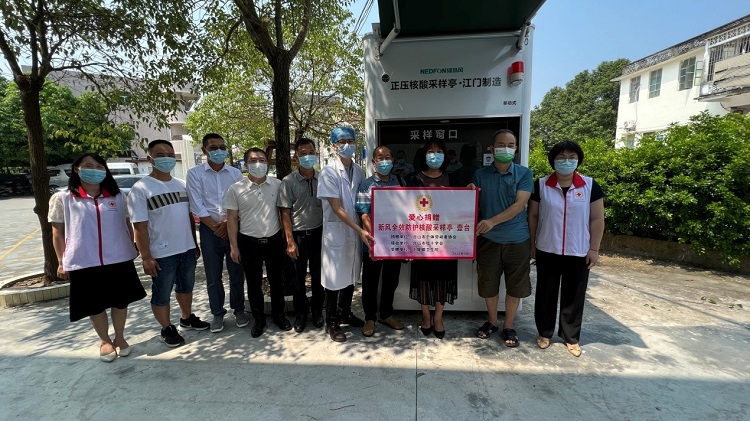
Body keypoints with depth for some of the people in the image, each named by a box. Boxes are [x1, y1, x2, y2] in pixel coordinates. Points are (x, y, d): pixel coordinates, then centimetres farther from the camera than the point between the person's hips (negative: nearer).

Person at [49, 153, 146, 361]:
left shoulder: (117, 197, 5)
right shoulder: (62, 199, -1)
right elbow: (58, 233, 2)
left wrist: (131, 249, 7)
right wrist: (61, 262, 1)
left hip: (119, 260, 2)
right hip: (84, 264, -1)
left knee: (121, 301, 13)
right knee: (95, 305, 12)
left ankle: (119, 338, 33)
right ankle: (105, 341, 33)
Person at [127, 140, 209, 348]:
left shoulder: (181, 184, 8)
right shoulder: (140, 188, -11)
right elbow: (140, 226, -14)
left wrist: (195, 244, 13)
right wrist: (146, 256, -16)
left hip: (187, 249, 6)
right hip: (162, 254, -6)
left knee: (186, 287, 21)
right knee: (161, 294, 9)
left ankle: (187, 318, 40)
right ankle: (167, 329, 27)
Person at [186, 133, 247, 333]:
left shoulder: (235, 173, 5)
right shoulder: (194, 173, 0)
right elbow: (197, 205, -5)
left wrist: (227, 223, -11)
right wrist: (215, 226, -10)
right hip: (209, 230, -1)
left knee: (236, 273, 8)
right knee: (213, 276, 8)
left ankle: (239, 310, 24)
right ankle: (218, 313, 23)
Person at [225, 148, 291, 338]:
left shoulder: (277, 185, -3)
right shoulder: (236, 189, -6)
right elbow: (232, 219, -2)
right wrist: (234, 246, -3)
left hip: (274, 240, 1)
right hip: (249, 242, -1)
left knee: (276, 280, 14)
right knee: (254, 283, 12)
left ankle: (279, 315, 32)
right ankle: (258, 319, 29)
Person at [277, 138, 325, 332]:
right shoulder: (288, 182, -5)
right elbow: (285, 213, -5)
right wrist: (290, 241, -9)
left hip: (319, 233, 2)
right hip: (299, 235, -1)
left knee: (318, 275, 12)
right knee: (299, 277, 10)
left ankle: (317, 310, 31)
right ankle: (300, 313, 28)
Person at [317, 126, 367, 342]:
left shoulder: (358, 171, 4)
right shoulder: (329, 172, -12)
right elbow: (336, 208, -16)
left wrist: (361, 230, 2)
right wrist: (360, 230, -20)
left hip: (355, 231, 5)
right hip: (336, 231, -5)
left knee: (351, 275, 17)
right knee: (335, 278, 5)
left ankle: (345, 313, 37)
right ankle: (331, 323, 22)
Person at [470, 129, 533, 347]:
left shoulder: (524, 173, -3)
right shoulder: (480, 174, 1)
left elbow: (519, 205, -15)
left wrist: (492, 221, -27)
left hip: (516, 239, -1)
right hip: (488, 239, 1)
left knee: (515, 286, 11)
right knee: (488, 284, 12)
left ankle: (509, 326, 31)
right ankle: (492, 321, 35)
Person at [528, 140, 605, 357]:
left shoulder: (590, 185, -1)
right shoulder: (541, 185, -2)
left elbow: (597, 219, 0)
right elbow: (533, 216, 2)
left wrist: (594, 249, -2)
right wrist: (531, 244, 0)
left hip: (578, 253, 0)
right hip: (547, 251, 0)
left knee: (574, 296, 11)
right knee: (546, 294, 11)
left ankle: (571, 337, 28)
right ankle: (544, 332, 28)